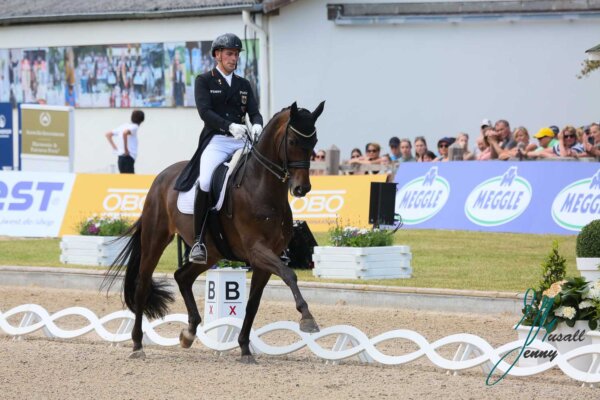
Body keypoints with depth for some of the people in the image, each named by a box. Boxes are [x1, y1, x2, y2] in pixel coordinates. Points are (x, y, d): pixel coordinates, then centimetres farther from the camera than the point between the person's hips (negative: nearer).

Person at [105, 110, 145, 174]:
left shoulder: (123, 126, 16)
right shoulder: (134, 127, -7)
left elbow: (108, 134, 21)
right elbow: (125, 133, -29)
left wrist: (115, 147, 18)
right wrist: (126, 149, -20)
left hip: (120, 158, 8)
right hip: (128, 158, -8)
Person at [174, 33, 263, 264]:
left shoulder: (244, 85, 21)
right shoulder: (204, 81, 6)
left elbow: (254, 112, 11)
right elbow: (205, 112, -9)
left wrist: (257, 126, -14)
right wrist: (229, 126, -25)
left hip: (242, 141, 5)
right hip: (216, 141, -5)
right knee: (205, 182, -30)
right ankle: (198, 241, -22)